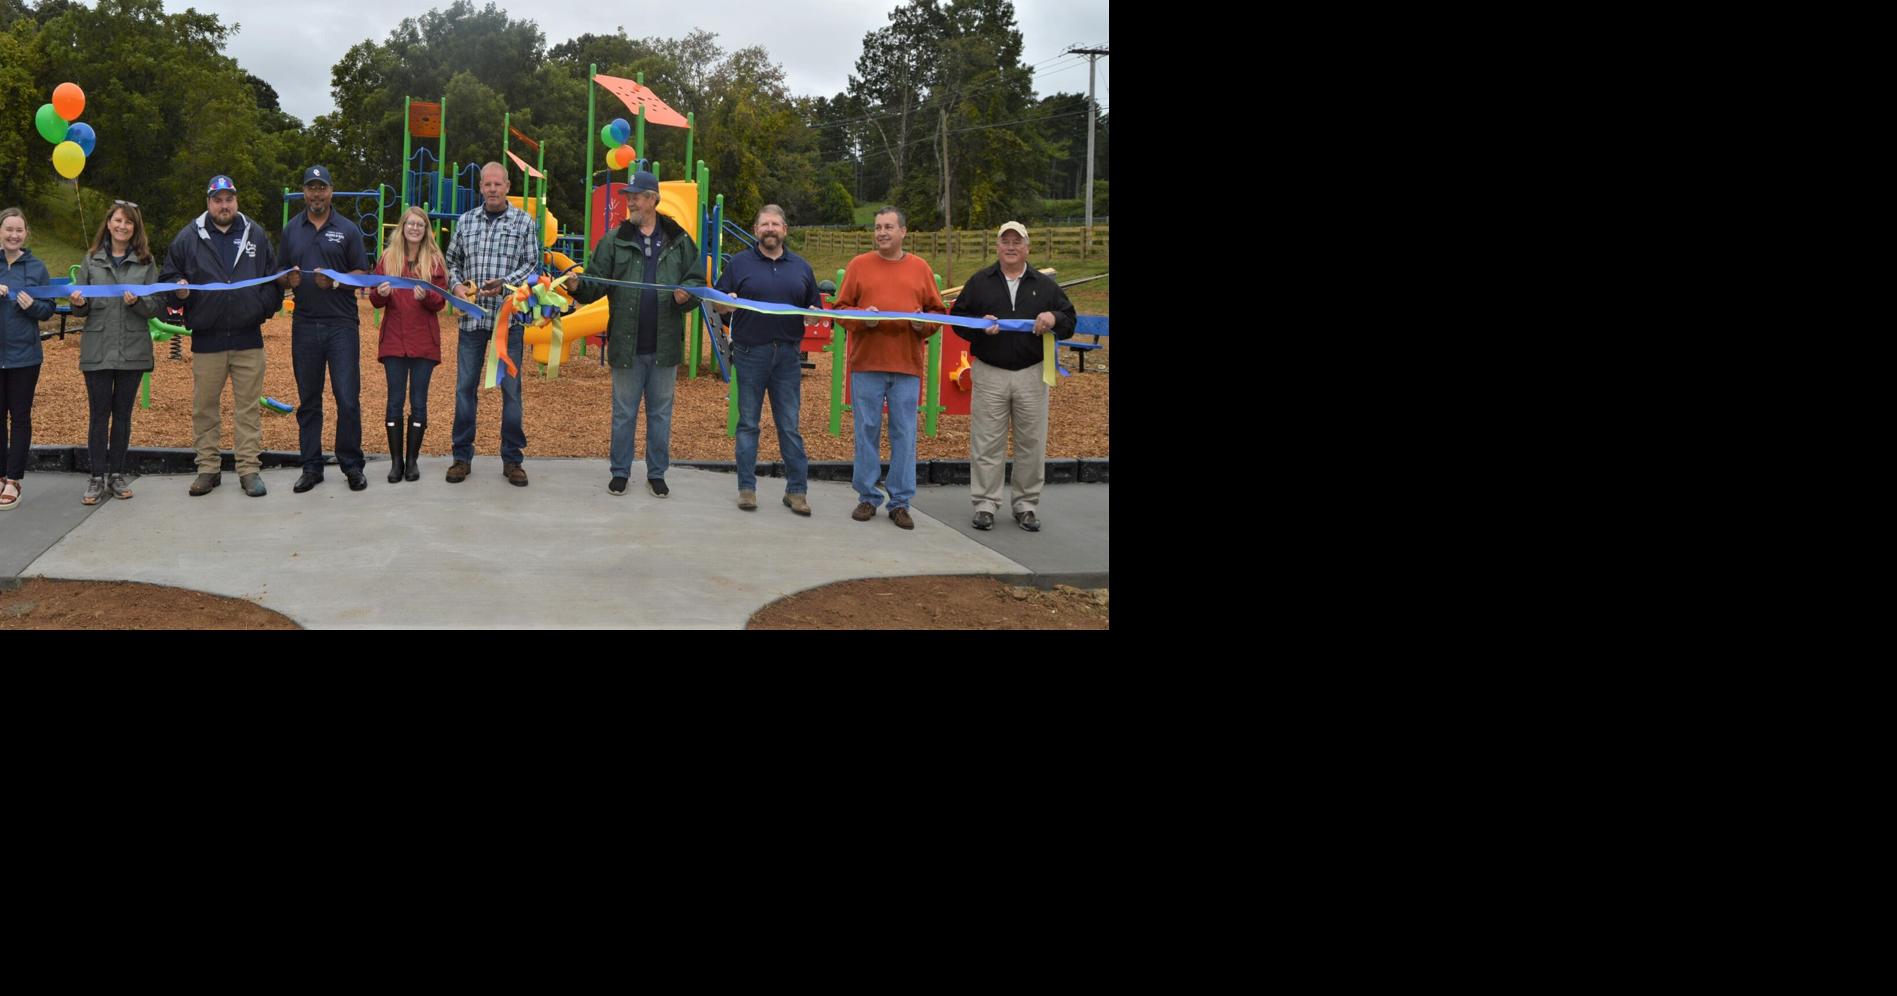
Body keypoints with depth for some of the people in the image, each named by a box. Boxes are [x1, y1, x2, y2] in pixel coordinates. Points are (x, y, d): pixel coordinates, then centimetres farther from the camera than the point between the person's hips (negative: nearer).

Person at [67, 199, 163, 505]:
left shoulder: (146, 262, 5)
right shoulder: (92, 261, 7)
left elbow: (156, 306, 1)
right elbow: (80, 307, 10)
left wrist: (137, 302, -18)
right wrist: (79, 304, -13)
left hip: (133, 350, 0)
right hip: (97, 349, 0)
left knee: (123, 413, 7)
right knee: (99, 414, 1)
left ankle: (117, 474, 16)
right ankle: (97, 477, 6)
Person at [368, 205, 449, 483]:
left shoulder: (434, 260, 4)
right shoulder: (387, 258, 7)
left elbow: (441, 302, 0)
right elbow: (374, 301, 8)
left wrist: (426, 296, -21)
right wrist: (380, 293, -15)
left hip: (424, 341, -1)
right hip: (394, 340, 1)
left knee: (419, 401, 3)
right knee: (395, 400, 2)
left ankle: (412, 460, 10)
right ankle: (396, 460, 7)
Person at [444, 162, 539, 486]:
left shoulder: (523, 222, 3)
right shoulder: (465, 221, 11)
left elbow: (532, 263, 0)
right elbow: (452, 261, 18)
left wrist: (504, 284, -15)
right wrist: (457, 284, -1)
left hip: (509, 316, -2)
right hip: (472, 315, 2)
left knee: (511, 388, 2)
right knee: (465, 386, 5)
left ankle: (512, 459, 11)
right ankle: (462, 456, 14)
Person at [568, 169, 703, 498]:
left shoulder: (679, 241, 3)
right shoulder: (615, 240, 2)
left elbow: (697, 279, 8)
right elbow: (596, 283, -2)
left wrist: (688, 292, -13)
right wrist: (578, 285, -22)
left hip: (664, 346, 0)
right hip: (626, 345, 0)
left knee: (661, 413, 11)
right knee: (624, 412, 9)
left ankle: (657, 473, 22)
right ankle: (620, 472, 20)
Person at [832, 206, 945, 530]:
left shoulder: (920, 268, 9)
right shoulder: (859, 265, 7)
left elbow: (938, 311, 11)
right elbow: (841, 309, 5)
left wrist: (925, 323, -10)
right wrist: (862, 318, -14)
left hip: (908, 365, 1)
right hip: (866, 362, 0)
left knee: (904, 434, 2)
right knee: (867, 431, 4)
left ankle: (900, 502, 9)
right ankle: (867, 497, 14)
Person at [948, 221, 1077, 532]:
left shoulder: (1045, 285, 11)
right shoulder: (979, 282, 8)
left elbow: (1071, 319, 10)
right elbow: (957, 318, 6)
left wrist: (1054, 318, -12)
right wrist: (980, 325, -13)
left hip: (1031, 375, 1)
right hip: (989, 374, -1)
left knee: (1031, 443, 3)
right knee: (987, 442, 0)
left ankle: (1026, 505, 14)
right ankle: (985, 504, 7)